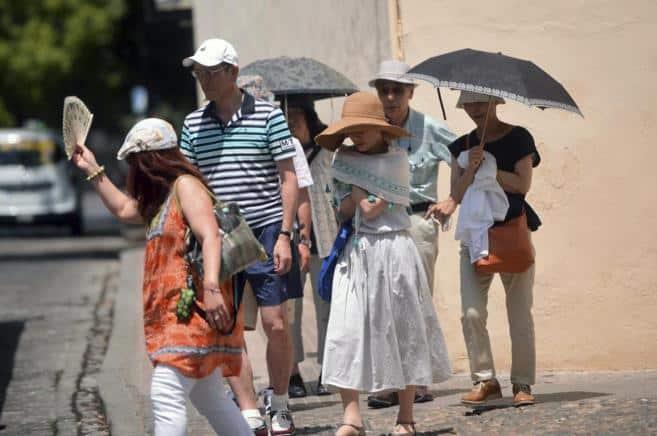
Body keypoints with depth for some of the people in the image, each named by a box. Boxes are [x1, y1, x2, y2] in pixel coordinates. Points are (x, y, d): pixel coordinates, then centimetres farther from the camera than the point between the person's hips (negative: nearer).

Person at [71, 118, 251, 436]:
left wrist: (211, 287, -34)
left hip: (195, 310, -11)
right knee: (209, 399, 15)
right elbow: (123, 210, 37)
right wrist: (93, 171, 37)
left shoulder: (185, 185, -9)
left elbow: (210, 235, -22)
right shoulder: (160, 198, 19)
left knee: (166, 395, -20)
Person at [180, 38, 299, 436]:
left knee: (276, 324, -3)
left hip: (265, 232, -3)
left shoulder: (268, 116, -1)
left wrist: (284, 235, -8)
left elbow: (289, 178, -1)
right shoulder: (193, 125, 9)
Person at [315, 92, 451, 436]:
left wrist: (356, 186, 0)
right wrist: (360, 199, -9)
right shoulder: (345, 160, 11)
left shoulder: (396, 159, -3)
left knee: (402, 328, 1)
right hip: (356, 253, 4)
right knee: (347, 330, -7)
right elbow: (343, 211, 5)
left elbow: (373, 209, -11)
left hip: (393, 249, -4)